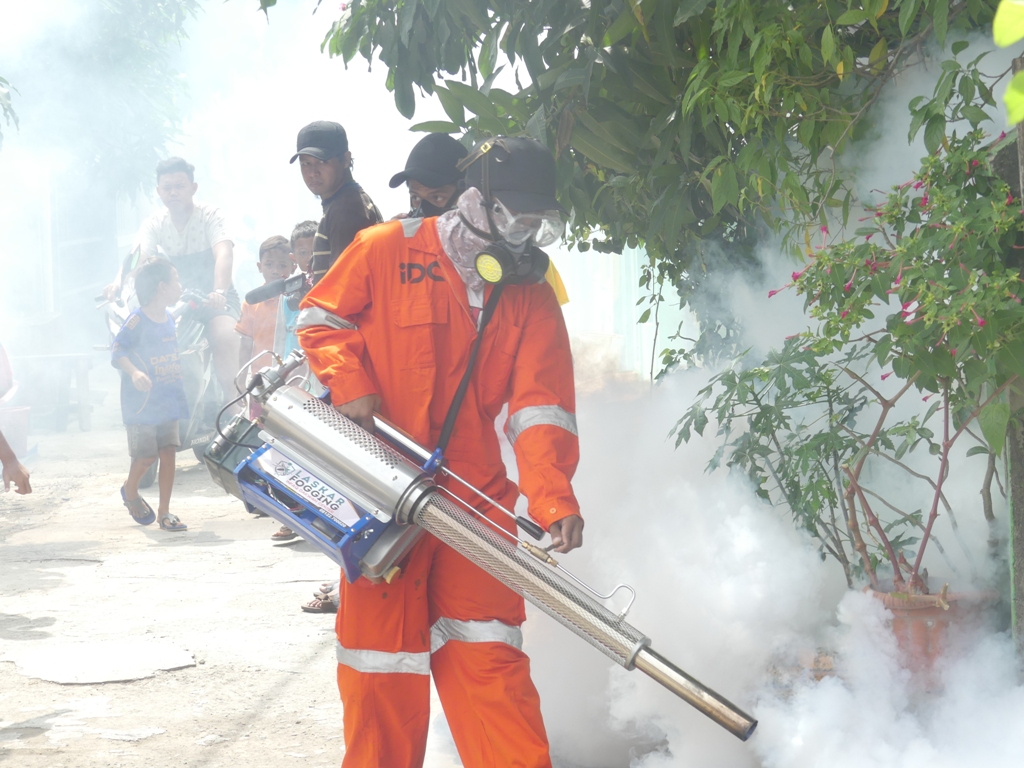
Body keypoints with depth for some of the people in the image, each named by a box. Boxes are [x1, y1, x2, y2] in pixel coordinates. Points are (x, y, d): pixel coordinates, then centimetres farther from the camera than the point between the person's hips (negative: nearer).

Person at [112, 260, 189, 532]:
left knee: (168, 454, 1)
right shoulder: (137, 320, -13)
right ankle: (130, 491, 27)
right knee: (146, 456, -5)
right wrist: (134, 373, -35)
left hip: (168, 401, 7)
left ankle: (164, 512, 9)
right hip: (141, 403, -7)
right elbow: (118, 352, -19)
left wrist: (178, 383, 27)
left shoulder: (169, 319, 11)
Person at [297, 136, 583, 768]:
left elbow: (541, 406, -5)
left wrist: (555, 498, -19)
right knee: (380, 651, 5)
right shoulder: (389, 250, -5)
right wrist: (351, 387, -11)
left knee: (487, 652, -4)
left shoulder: (532, 296, 3)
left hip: (473, 495, 2)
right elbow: (321, 317, 7)